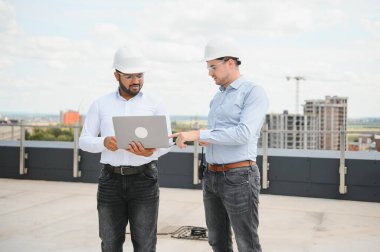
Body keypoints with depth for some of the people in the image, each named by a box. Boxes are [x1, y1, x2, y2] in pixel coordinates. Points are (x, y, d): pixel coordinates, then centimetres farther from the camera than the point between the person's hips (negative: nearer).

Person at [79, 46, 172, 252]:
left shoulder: (155, 104, 3)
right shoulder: (100, 104, 6)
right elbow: (84, 140, 5)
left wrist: (151, 151, -26)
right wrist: (104, 142, -18)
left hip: (144, 180, -1)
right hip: (111, 180, 1)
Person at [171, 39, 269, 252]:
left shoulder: (254, 92, -9)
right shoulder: (218, 97, 17)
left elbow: (244, 134, -23)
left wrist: (198, 134, -25)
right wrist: (203, 139, -1)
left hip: (240, 177, -8)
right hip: (212, 176, 8)